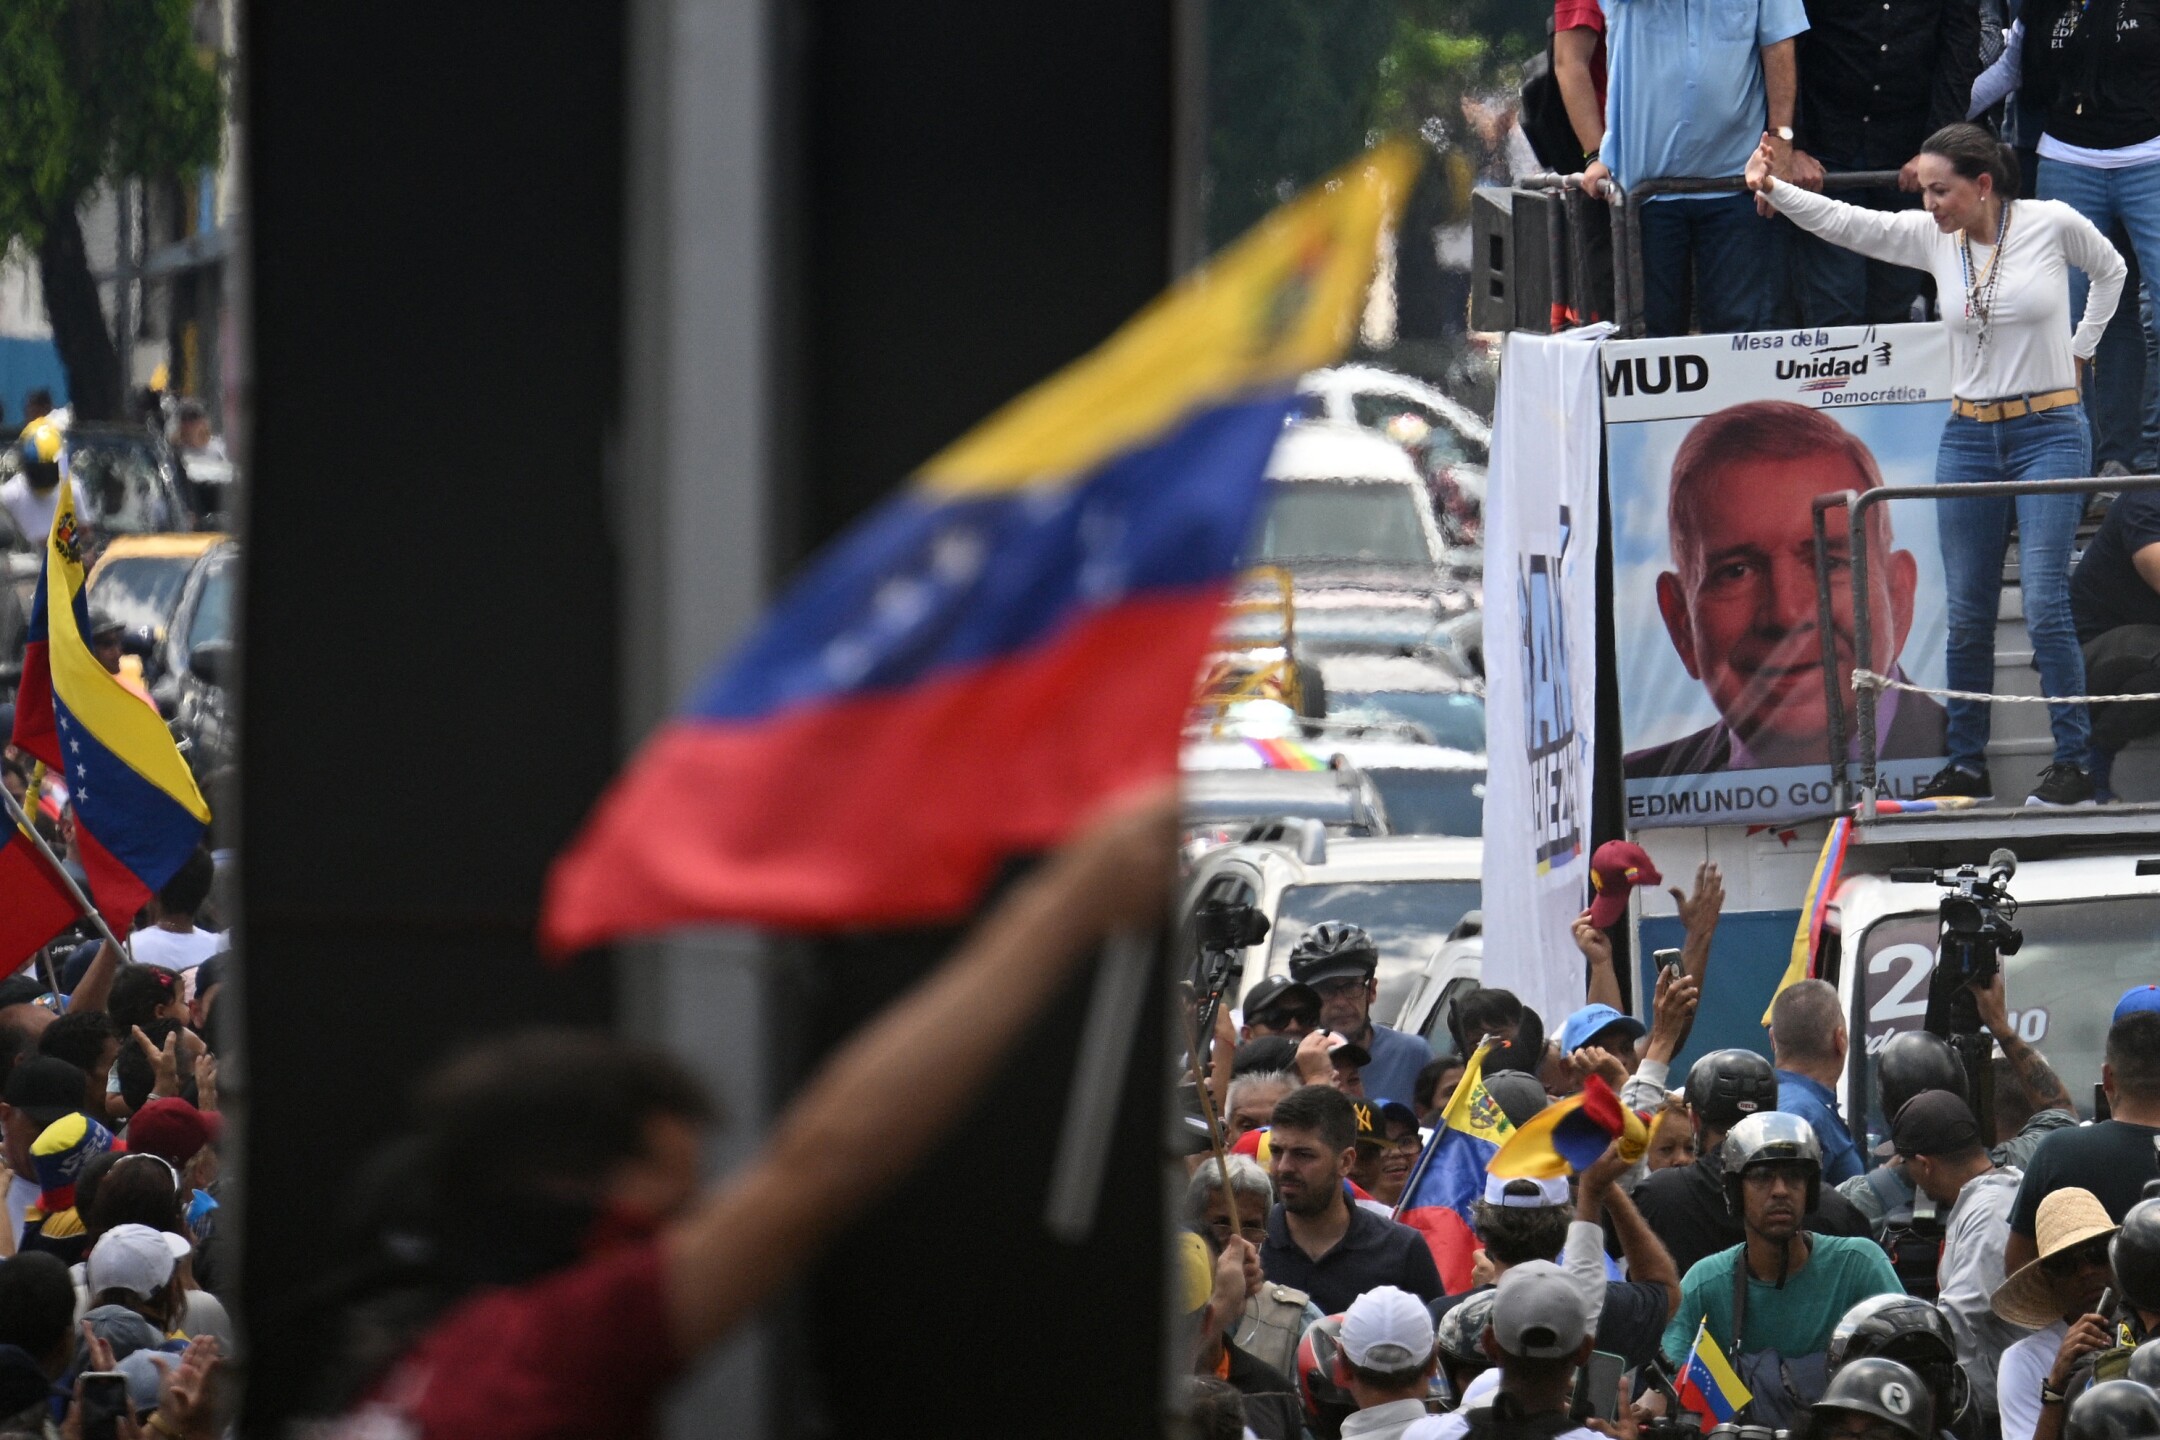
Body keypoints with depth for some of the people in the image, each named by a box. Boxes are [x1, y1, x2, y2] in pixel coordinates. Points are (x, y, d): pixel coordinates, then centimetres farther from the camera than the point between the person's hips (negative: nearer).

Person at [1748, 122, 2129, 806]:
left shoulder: (2051, 224, -7)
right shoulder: (1931, 238, 1)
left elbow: (2109, 269, 12)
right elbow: (1842, 222, -9)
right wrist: (1772, 188, -23)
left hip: (2049, 434, -4)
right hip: (1969, 436, 4)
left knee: (2045, 605, -10)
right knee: (1967, 613, 5)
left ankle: (2073, 762, -1)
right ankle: (1967, 763, 14)